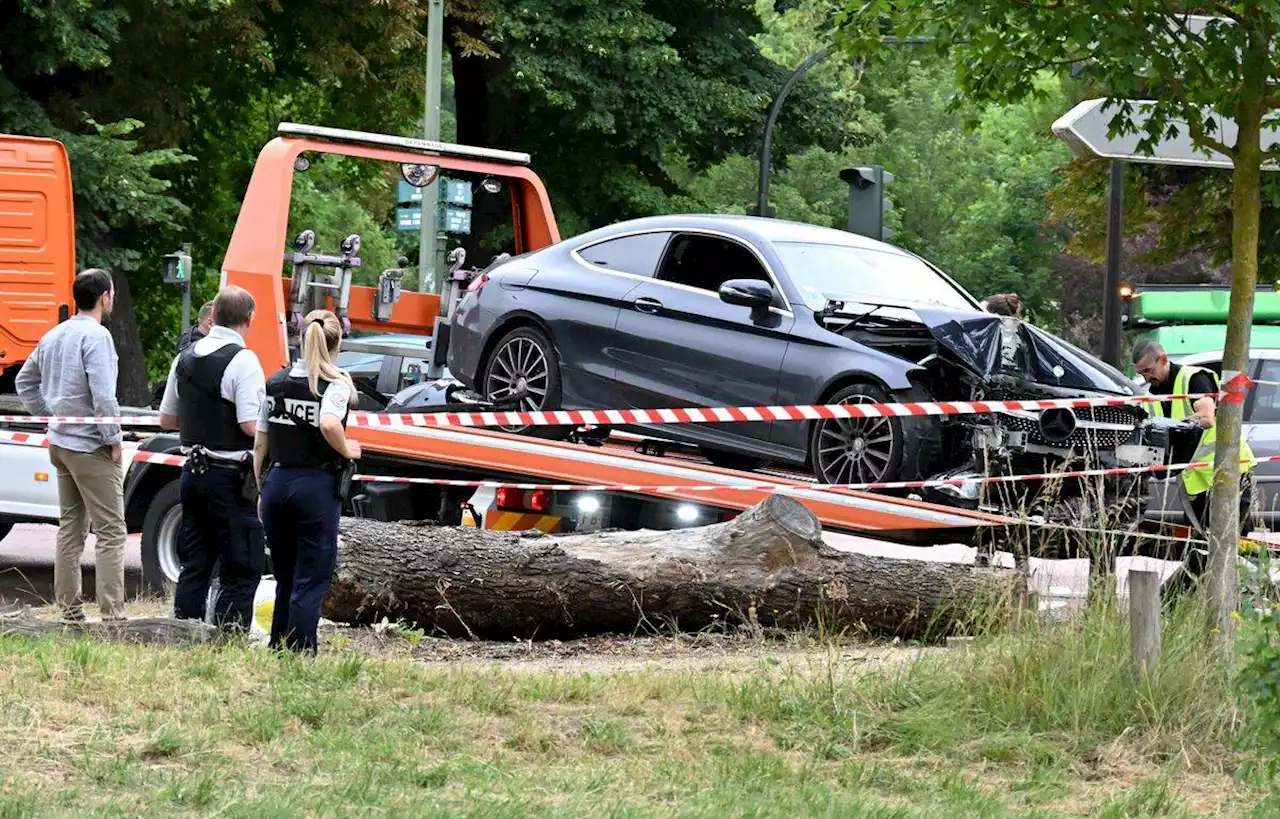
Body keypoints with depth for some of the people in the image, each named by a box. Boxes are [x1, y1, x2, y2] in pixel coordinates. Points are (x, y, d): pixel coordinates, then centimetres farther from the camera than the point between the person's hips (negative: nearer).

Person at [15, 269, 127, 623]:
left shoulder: (53, 336, 11)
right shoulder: (96, 336, -16)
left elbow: (25, 381, 22)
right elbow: (103, 395, -22)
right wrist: (113, 439, -13)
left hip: (60, 443, 9)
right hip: (91, 447, -9)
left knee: (69, 525, 15)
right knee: (110, 531, -7)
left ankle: (69, 609, 17)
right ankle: (112, 614, -12)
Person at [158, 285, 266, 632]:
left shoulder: (185, 357, 8)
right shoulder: (242, 360, -14)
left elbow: (166, 419, 15)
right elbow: (251, 426, -20)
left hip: (194, 471, 7)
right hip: (230, 476, -7)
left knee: (194, 562, 14)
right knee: (243, 567, -2)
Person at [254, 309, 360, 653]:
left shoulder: (276, 381, 9)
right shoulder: (335, 383, -7)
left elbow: (260, 445, 11)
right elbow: (328, 424, -27)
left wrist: (261, 489, 19)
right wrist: (347, 450, -9)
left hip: (277, 482, 5)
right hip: (316, 486, -5)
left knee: (285, 578, 17)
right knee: (312, 581, 0)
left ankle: (277, 650, 18)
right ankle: (299, 654, -5)